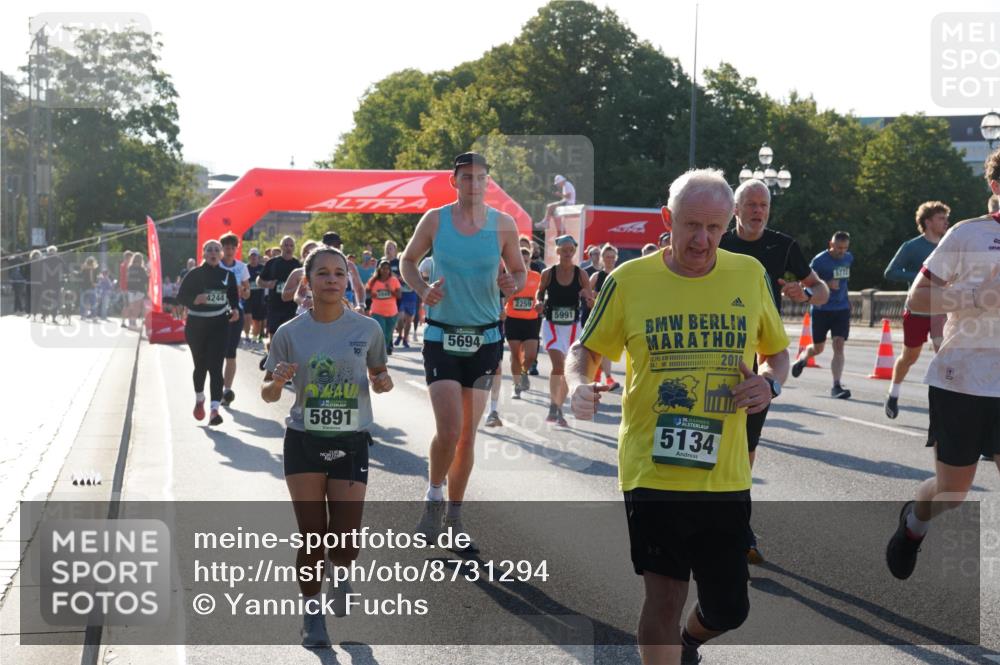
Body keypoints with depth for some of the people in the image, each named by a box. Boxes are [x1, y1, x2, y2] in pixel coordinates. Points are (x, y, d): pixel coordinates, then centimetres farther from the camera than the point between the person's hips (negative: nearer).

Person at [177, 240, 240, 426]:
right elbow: (181, 296, -2)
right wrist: (195, 300, -22)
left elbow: (234, 296, 14)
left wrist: (235, 309, -7)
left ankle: (214, 410, -17)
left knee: (215, 367, -11)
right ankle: (199, 399, 41)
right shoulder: (194, 274, -2)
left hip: (219, 324, 0)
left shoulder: (227, 275, 4)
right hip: (196, 325, 0)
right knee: (200, 366, 14)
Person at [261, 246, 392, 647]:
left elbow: (378, 373, 13)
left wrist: (382, 383, -11)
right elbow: (268, 394, 3)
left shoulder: (367, 329, -3)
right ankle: (312, 616, 21)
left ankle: (338, 570, 32)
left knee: (346, 540, -5)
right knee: (312, 536, 1)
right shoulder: (290, 333, -3)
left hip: (351, 442, 0)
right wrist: (278, 381, -20)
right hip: (303, 442, 0)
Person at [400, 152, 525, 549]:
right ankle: (434, 497, 14)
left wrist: (513, 284, -14)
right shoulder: (434, 220, -3)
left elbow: (519, 271, 10)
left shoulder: (503, 225, 0)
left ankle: (453, 517, 22)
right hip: (442, 337, -2)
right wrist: (423, 289, -10)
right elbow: (408, 260, 10)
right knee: (449, 431, -14)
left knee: (468, 435, 8)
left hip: (484, 338, 2)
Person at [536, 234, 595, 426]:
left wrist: (587, 296, -25)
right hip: (551, 325, -2)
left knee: (568, 370, 10)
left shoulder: (581, 274, -3)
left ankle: (559, 410, 25)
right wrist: (539, 302, -10)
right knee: (558, 364, -22)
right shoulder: (548, 273, -4)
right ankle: (553, 405, -13)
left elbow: (592, 303, -3)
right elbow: (540, 292, 12)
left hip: (572, 326, 2)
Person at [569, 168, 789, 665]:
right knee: (664, 596, -4)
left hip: (725, 475, 3)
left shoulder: (750, 275, 3)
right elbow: (585, 350, 8)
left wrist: (768, 381, -6)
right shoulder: (629, 280, -4)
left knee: (728, 609, 8)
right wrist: (579, 385, -14)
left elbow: (777, 352, 16)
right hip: (652, 470, -2)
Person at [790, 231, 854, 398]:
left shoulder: (849, 258, 5)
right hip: (821, 309, -3)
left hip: (842, 309, 3)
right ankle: (802, 357, 46)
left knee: (839, 346, -12)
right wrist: (827, 285, -27)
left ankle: (836, 386, -14)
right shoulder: (819, 260, -12)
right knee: (818, 348, 11)